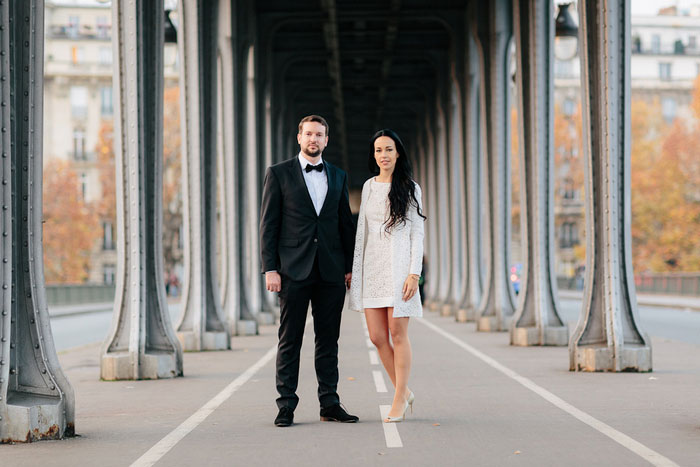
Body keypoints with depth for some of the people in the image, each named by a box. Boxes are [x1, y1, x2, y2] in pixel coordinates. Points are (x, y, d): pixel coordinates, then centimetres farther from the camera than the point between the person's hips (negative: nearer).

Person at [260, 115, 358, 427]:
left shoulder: (338, 176, 14)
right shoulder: (279, 174, 3)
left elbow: (346, 224, 15)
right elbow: (268, 224, 0)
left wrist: (350, 267, 7)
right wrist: (270, 269, -8)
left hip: (331, 271, 3)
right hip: (294, 270, -3)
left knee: (328, 339, 6)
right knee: (290, 339, -1)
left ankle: (330, 404, 11)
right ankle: (286, 406, 2)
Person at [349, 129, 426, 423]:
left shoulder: (409, 188, 1)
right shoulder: (369, 186, 14)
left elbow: (417, 233, -2)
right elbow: (362, 230, 16)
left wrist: (414, 273, -12)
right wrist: (355, 269, 10)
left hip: (399, 264, -5)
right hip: (372, 266, 5)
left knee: (397, 333, -5)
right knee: (377, 337, 1)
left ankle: (399, 400, 3)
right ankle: (404, 392, 18)